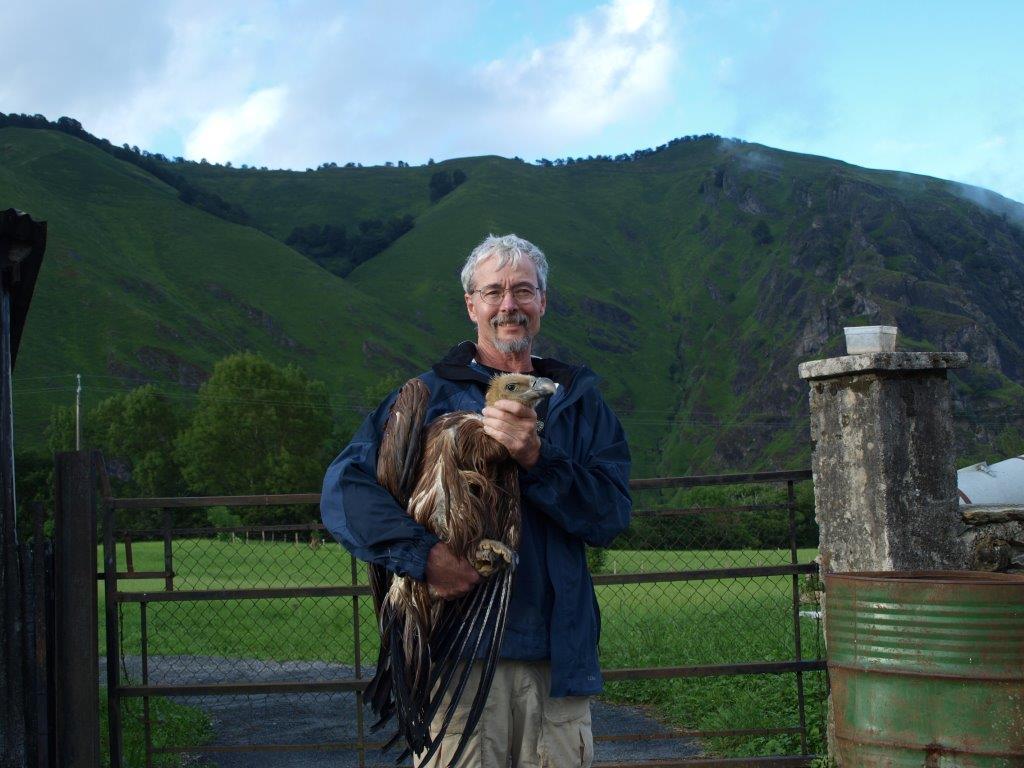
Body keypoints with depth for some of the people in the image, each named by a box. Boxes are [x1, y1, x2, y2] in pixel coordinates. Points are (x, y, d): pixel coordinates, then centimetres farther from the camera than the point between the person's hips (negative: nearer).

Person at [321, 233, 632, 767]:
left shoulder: (577, 398, 14)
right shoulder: (429, 395, 6)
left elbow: (611, 515, 2)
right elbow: (344, 487, -5)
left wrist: (536, 458, -14)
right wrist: (422, 554, -20)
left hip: (557, 657, 2)